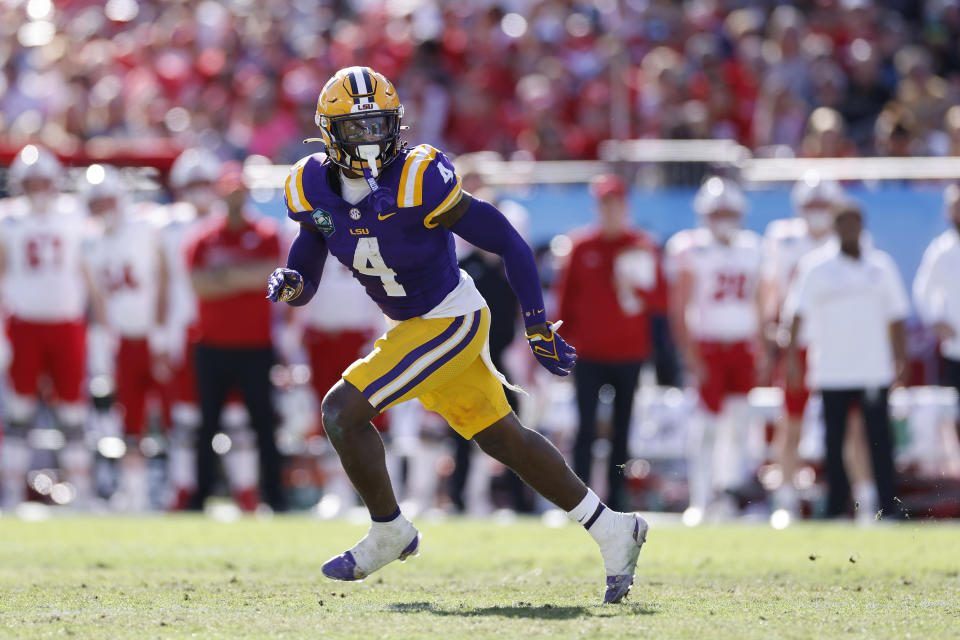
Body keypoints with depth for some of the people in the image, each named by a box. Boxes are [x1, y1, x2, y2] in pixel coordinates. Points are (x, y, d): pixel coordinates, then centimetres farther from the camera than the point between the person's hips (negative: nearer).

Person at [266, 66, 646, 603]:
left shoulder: (419, 183, -25)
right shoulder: (315, 190, -6)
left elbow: (508, 243, -17)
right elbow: (305, 286, 3)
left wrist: (539, 326, -15)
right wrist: (288, 285, -21)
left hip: (451, 323, -7)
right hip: (413, 327, 7)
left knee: (343, 411, -15)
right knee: (504, 439, 15)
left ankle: (389, 533, 6)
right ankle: (612, 530, 27)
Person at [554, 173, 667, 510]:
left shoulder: (644, 248, 4)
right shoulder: (582, 247, 5)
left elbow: (661, 301, 3)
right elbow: (566, 296, 8)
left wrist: (636, 290, -16)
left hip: (629, 354, 0)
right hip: (589, 355, 0)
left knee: (622, 431, 4)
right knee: (586, 428, -7)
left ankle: (616, 496, 9)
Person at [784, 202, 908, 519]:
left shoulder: (881, 264, 10)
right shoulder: (815, 266, 3)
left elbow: (895, 315, 14)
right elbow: (798, 311, -3)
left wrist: (900, 357, 8)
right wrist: (792, 353, -13)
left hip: (874, 370, 1)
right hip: (831, 371, -1)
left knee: (880, 441, -4)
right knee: (835, 443, 3)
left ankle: (888, 507, -3)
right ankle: (836, 508, 9)